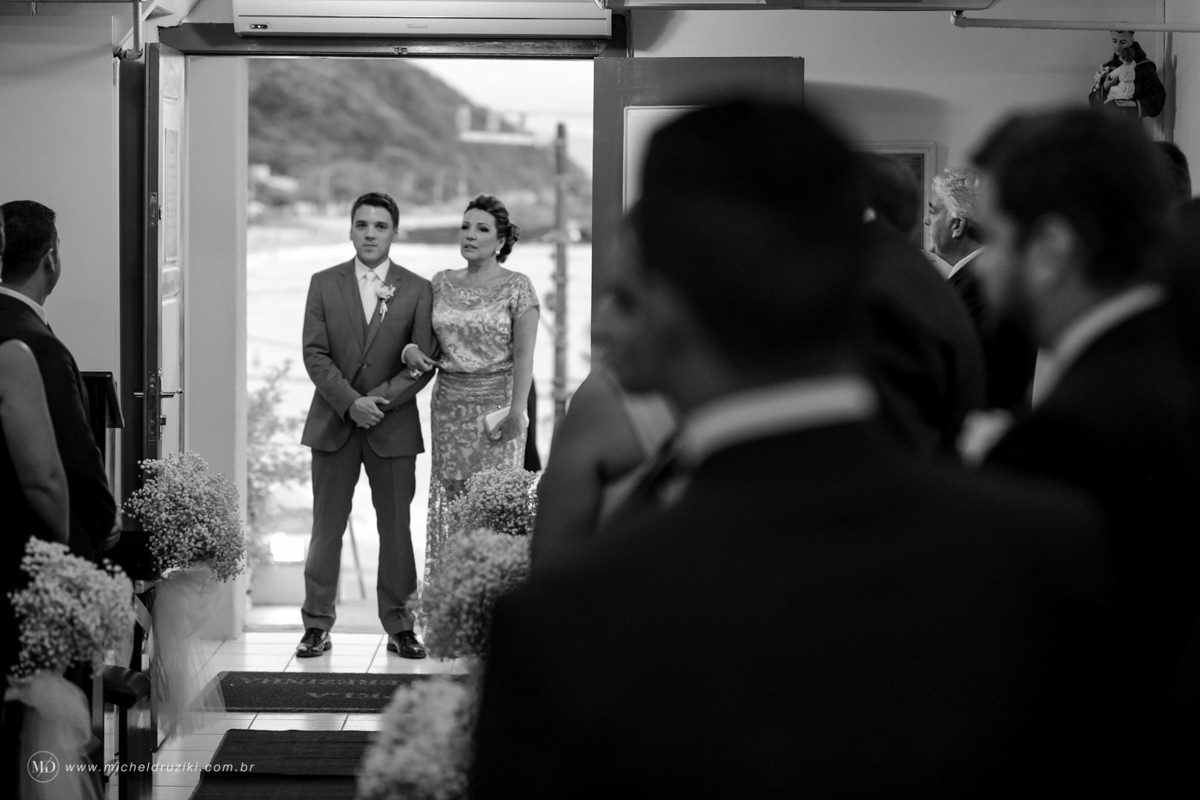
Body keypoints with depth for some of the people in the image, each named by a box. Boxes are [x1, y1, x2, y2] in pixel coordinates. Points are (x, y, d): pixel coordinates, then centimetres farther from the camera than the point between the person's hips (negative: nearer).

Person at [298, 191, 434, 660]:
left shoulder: (417, 290, 3)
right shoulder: (324, 284, 5)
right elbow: (315, 354, -1)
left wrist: (380, 399, -15)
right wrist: (350, 402, -14)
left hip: (393, 426, 0)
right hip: (333, 423, 1)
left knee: (395, 528, 4)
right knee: (326, 528, 3)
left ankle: (399, 626, 11)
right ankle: (317, 625, 9)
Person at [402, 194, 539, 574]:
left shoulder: (517, 286, -5)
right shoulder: (442, 283, 9)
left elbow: (523, 354, -9)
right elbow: (427, 335, 20)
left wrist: (517, 410, -17)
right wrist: (412, 350, -3)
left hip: (496, 403, -4)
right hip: (449, 406, 4)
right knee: (451, 501, 5)